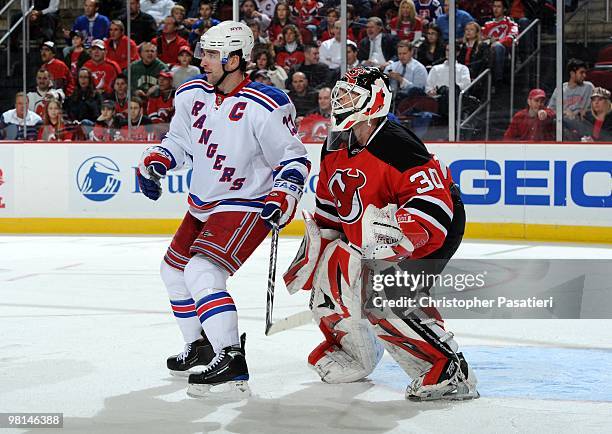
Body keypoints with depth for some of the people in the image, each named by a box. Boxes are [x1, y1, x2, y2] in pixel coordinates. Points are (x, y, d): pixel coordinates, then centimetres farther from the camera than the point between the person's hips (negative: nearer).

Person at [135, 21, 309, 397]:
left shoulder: (265, 108, -22)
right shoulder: (192, 95, -2)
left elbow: (294, 157, -15)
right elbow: (179, 140, 14)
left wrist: (284, 196, -28)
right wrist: (154, 161, -3)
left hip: (246, 206, -9)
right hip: (203, 204, 9)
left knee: (201, 273, -26)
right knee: (174, 270, 21)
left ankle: (232, 364, -28)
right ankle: (201, 346, 38)